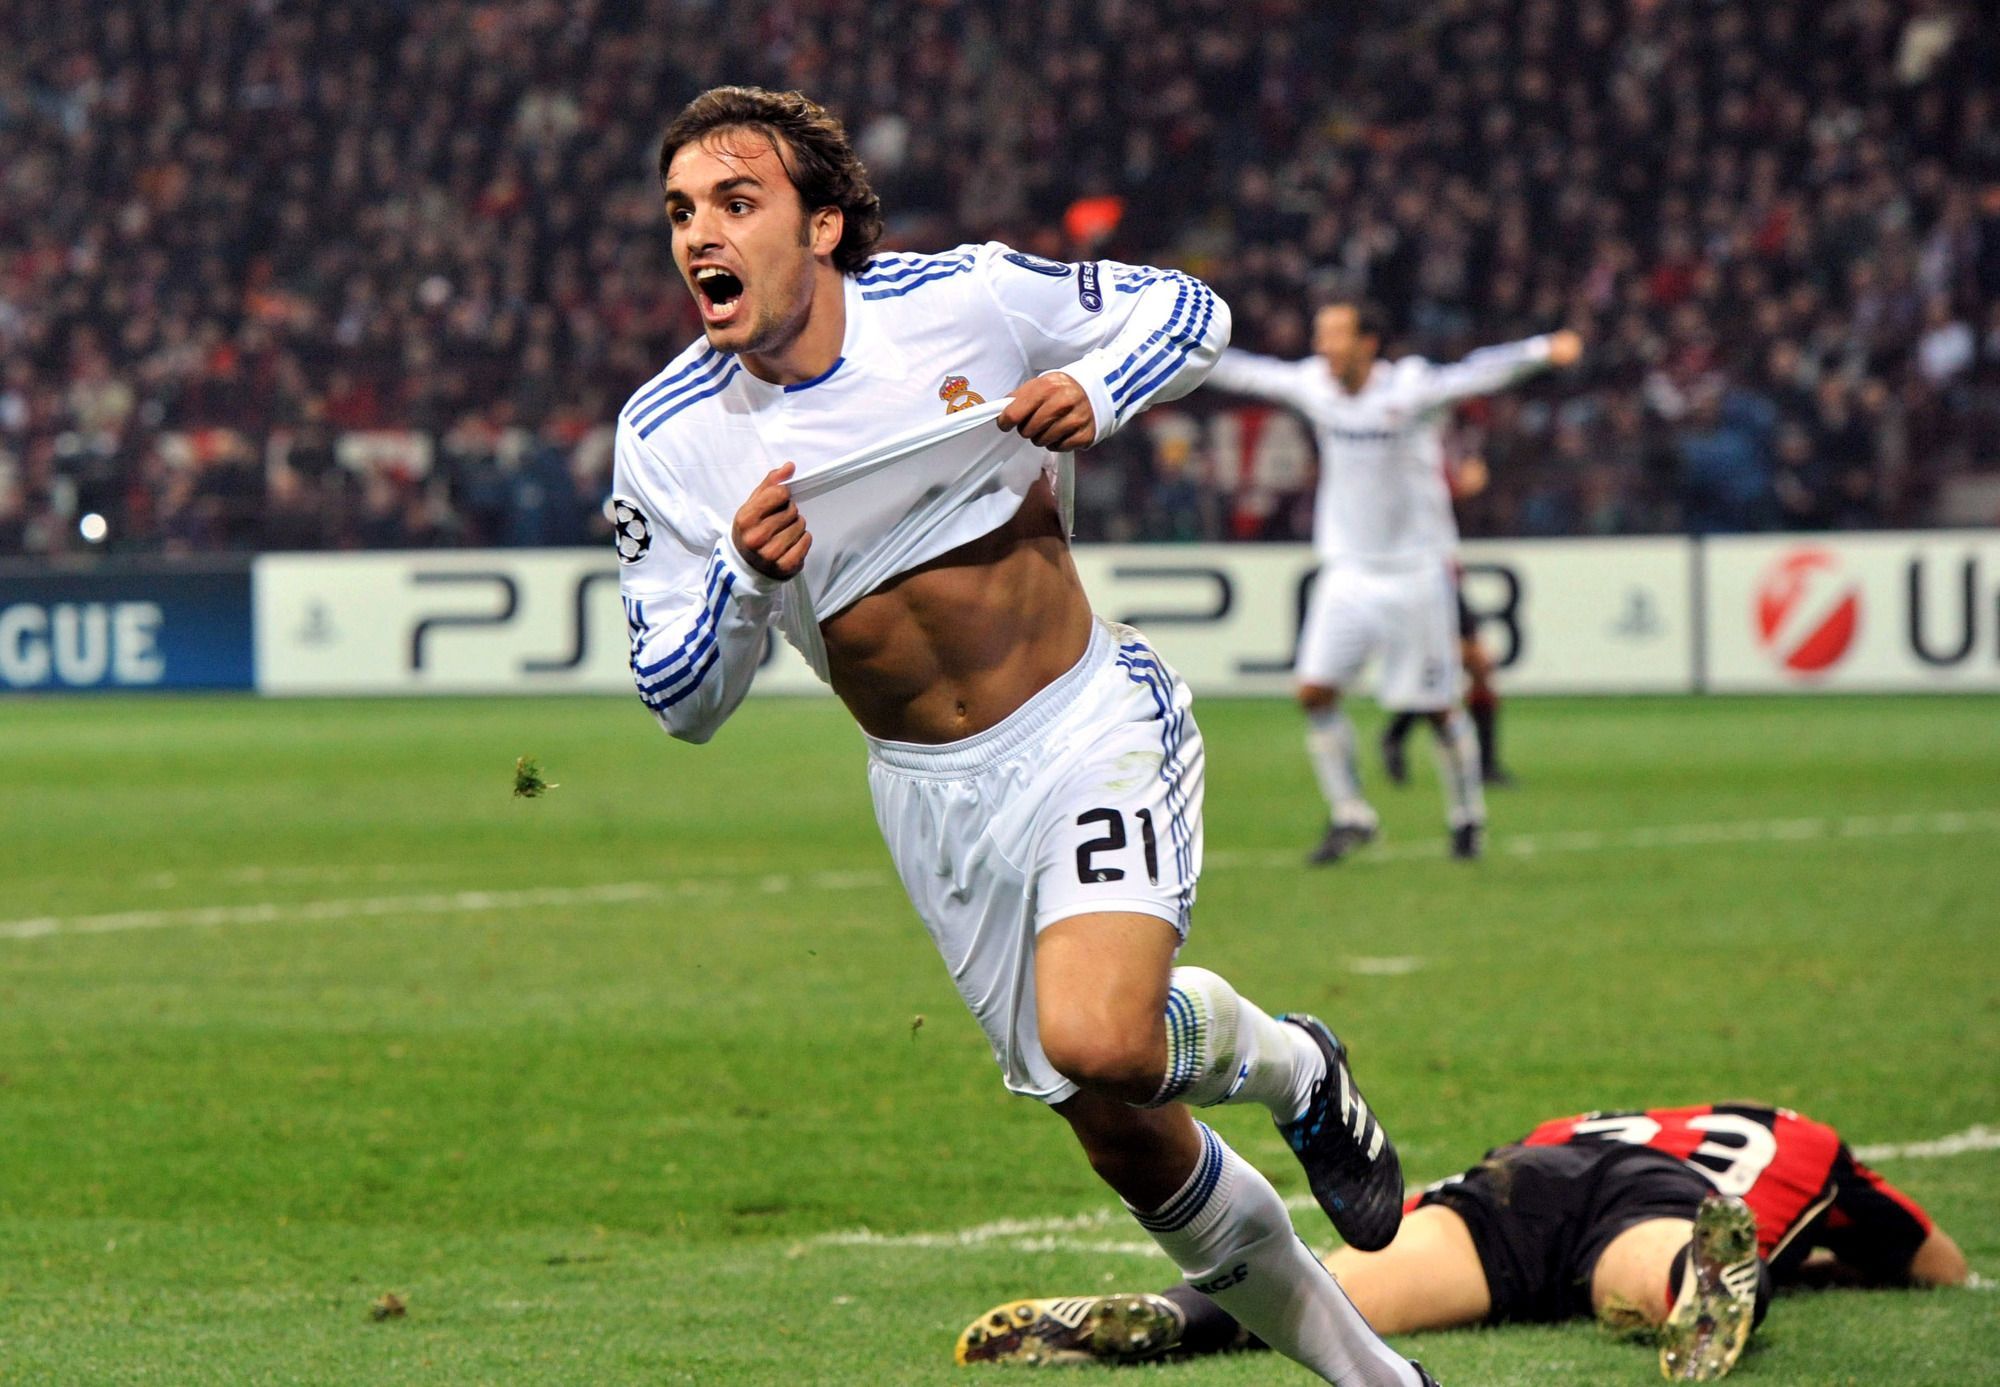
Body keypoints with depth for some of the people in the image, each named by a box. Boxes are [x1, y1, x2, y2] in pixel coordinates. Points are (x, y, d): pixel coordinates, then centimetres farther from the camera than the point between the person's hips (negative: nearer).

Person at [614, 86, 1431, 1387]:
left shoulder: (961, 297, -13)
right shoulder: (665, 439, -7)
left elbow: (1190, 310, 2)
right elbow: (683, 702, -2)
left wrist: (1092, 394, -18)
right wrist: (746, 580, -22)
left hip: (1097, 720, -4)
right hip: (936, 795, 4)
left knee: (1095, 1044, -29)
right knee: (1129, 1143, 8)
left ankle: (1285, 1063, 6)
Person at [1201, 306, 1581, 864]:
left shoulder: (1410, 389, -15)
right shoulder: (1313, 384, 1)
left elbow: (1477, 374, -29)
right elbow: (1245, 372, 15)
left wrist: (1542, 352, -45)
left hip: (1415, 571, -4)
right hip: (1347, 571, 4)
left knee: (1437, 706, 0)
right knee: (1315, 688, -9)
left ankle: (1467, 814, 22)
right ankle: (1349, 814, 3)